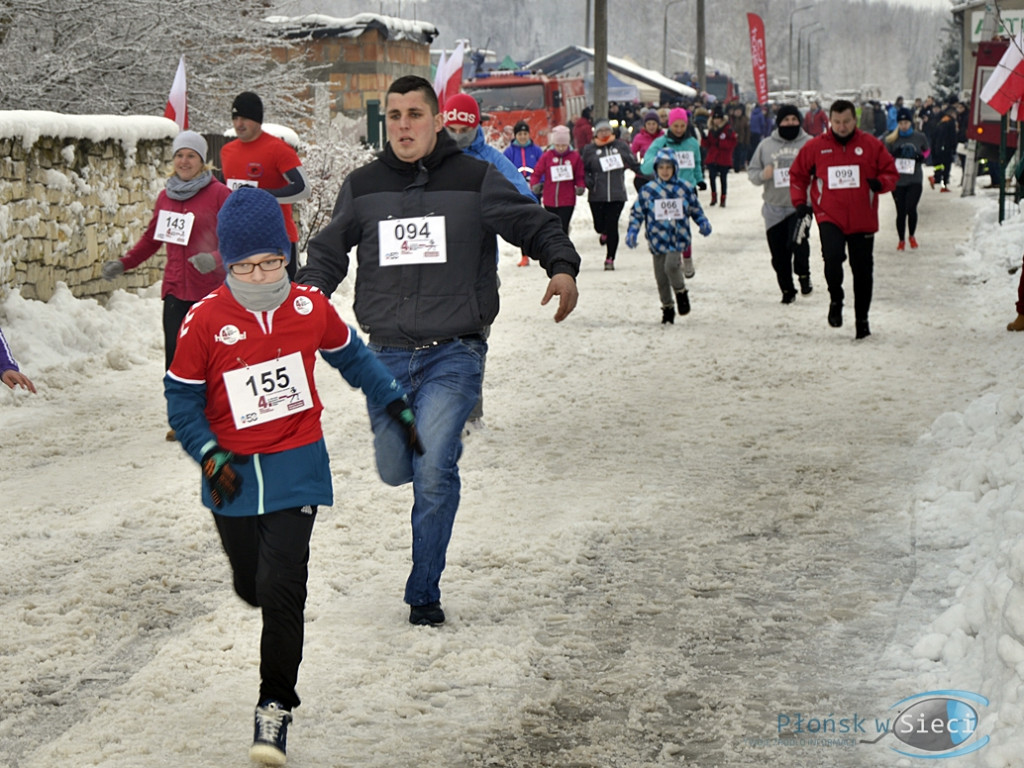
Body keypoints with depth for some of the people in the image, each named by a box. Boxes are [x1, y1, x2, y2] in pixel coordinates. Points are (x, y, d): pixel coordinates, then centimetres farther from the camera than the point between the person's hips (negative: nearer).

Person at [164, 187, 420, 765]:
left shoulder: (311, 308, -5)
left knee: (281, 586, -13)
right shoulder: (204, 321, -10)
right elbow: (182, 398, -1)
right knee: (252, 585, 15)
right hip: (234, 474, 1)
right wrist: (210, 457, -12)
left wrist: (397, 405, 20)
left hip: (297, 467, -1)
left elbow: (353, 358, 15)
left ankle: (276, 706, -2)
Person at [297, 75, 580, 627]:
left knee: (432, 472, -17)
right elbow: (329, 250, 19)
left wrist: (562, 267, -13)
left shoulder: (475, 180, -1)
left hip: (453, 354, -3)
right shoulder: (363, 187, 7)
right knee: (395, 471, 12)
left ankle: (424, 593, -2)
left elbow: (535, 224, 6)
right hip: (387, 354, 4)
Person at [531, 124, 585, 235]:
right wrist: (534, 185, -17)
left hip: (567, 201, -2)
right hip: (549, 201, 2)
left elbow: (580, 176, 2)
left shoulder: (575, 156, -3)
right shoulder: (547, 155, -2)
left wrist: (581, 187, -16)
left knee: (562, 229, -10)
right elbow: (537, 173, 0)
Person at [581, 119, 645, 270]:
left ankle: (610, 259, 7)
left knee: (612, 226, -4)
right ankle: (604, 233, 42)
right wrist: (587, 181, -9)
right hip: (597, 196, 0)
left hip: (617, 195, 0)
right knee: (599, 225, 2)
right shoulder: (590, 149, 6)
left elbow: (633, 164, 13)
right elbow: (583, 169, 10)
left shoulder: (621, 146, 8)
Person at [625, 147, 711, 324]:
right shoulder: (648, 190, 1)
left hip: (678, 238, -1)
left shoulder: (685, 188, 4)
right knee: (661, 278, 5)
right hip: (657, 239, 2)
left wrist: (704, 223, 0)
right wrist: (632, 231, -6)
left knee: (671, 265, -24)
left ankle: (681, 292, 4)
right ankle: (667, 308, 24)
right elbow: (637, 213, 5)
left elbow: (695, 209, 15)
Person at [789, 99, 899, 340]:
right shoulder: (815, 147, 2)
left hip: (863, 219, 1)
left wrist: (881, 183, -14)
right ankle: (836, 300, 0)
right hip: (829, 217, -1)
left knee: (863, 270, 7)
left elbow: (891, 172, 8)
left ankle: (862, 318, 23)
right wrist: (799, 201, 0)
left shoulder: (871, 145, 2)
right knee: (832, 257, -26)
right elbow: (798, 174, 13)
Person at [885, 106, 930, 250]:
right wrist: (894, 155, -13)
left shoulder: (920, 137, 2)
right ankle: (901, 240, 19)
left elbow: (926, 152, 18)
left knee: (911, 208, -13)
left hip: (915, 180, -1)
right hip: (897, 180, 1)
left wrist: (921, 157, -4)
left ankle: (912, 236, 14)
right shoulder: (891, 139, 0)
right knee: (901, 211, 1)